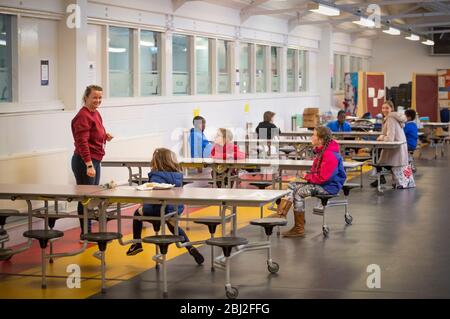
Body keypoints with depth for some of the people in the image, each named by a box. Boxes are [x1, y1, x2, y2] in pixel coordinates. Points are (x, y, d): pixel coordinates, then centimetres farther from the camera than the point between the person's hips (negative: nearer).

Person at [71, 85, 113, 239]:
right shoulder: (83, 116, -17)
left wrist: (105, 136, 5)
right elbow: (82, 142, -22)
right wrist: (89, 165, -27)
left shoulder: (96, 114, 12)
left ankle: (88, 232, 25)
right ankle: (86, 233, 5)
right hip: (84, 162, -10)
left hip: (95, 161, 10)